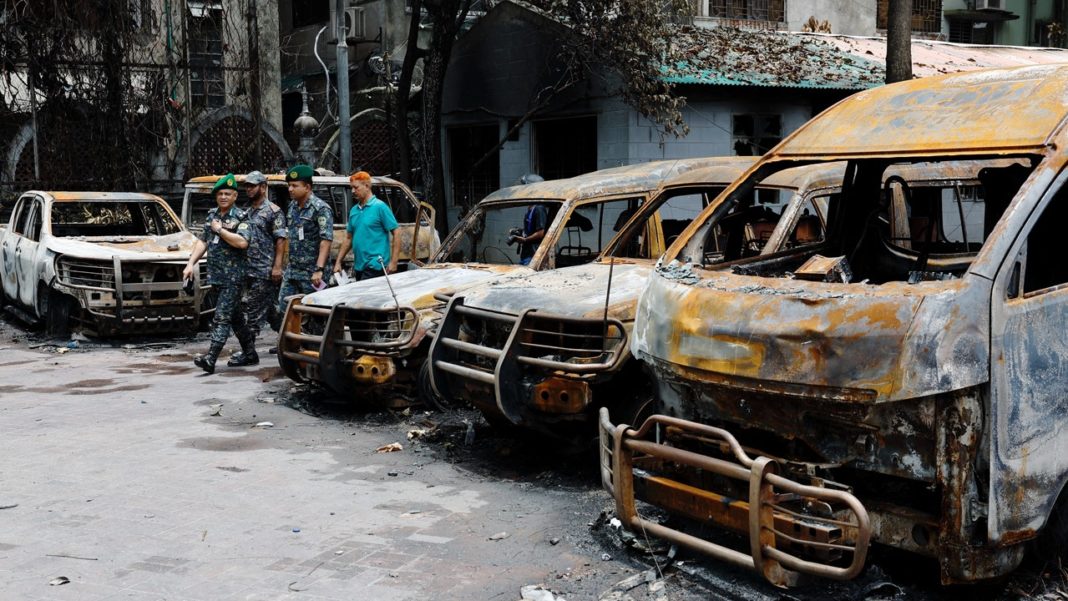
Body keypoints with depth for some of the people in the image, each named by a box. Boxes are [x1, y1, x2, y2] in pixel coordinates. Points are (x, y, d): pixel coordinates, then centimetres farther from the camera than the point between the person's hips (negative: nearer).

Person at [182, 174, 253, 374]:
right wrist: (191, 263, 8)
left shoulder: (240, 217, -8)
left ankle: (210, 358, -17)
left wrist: (220, 230, -15)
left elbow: (242, 242, -24)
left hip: (233, 277, -7)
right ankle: (249, 352, 29)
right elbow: (203, 241, 17)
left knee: (222, 317, -12)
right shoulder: (212, 215, 13)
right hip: (216, 275, 7)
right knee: (234, 315, 16)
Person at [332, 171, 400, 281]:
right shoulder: (354, 210, 13)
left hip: (375, 266, -7)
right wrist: (338, 262, 14)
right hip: (358, 266, 7)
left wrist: (393, 262, -15)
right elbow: (348, 238, 19)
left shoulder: (380, 207, -6)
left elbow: (396, 235, -8)